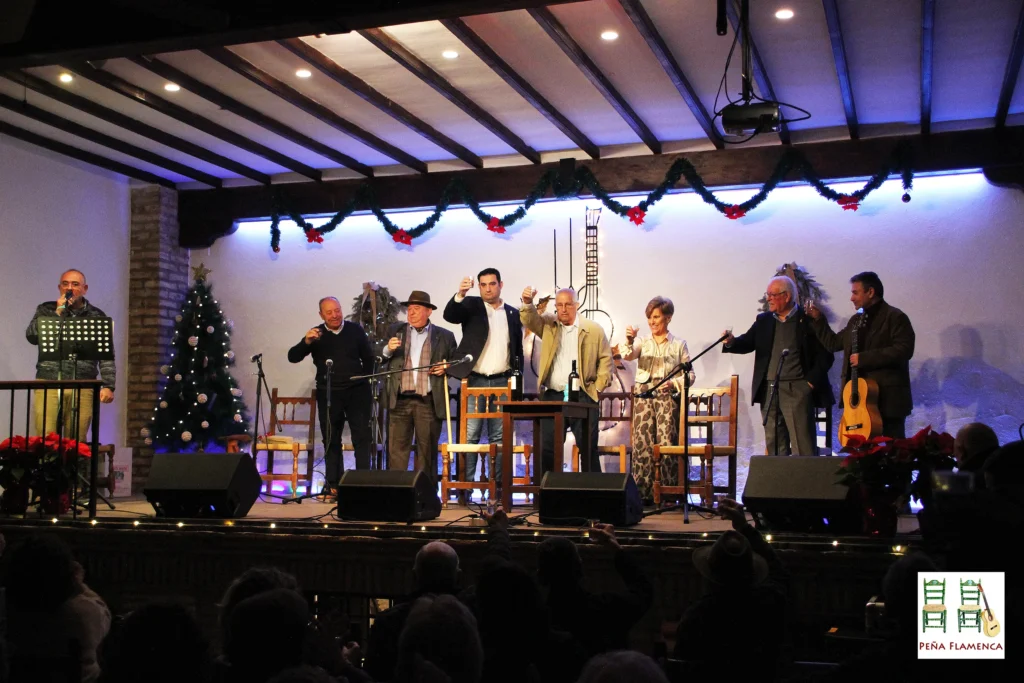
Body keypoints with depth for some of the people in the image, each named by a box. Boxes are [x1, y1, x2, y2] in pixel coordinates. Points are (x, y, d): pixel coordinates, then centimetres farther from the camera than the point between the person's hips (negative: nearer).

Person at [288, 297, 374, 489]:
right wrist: (306, 342, -25)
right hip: (328, 393, 0)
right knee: (331, 440, 6)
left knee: (362, 437, -1)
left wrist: (364, 379, 3)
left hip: (356, 391, 0)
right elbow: (293, 357, -8)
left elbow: (368, 358, 12)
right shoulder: (315, 335, 0)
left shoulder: (355, 330, 2)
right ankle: (333, 485, 11)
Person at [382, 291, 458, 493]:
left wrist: (445, 368, -9)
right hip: (400, 400, 1)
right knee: (396, 448, 0)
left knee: (427, 451, 5)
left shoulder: (444, 336, 9)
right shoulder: (395, 331, 13)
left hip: (429, 402, -1)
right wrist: (388, 350, -12)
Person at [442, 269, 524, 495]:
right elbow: (449, 315, -16)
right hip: (475, 381, -2)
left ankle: (498, 483, 9)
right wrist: (460, 294, -33)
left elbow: (518, 349, 15)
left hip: (502, 382, 2)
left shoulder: (513, 314, 12)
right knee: (469, 435, -3)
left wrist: (518, 380, 6)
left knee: (499, 437, 5)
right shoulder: (471, 306, 4)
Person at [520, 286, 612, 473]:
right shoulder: (548, 326, 9)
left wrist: (598, 387, 0)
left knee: (588, 449, 3)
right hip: (551, 396, 2)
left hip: (583, 397, -2)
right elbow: (529, 319, -8)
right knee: (546, 449, 5)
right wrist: (527, 303, -28)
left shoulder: (594, 329, 4)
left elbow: (605, 359, 7)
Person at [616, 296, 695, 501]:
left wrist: (673, 383, -10)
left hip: (668, 397, -1)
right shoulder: (642, 342, 12)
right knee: (643, 443, -4)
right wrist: (629, 341, -28)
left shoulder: (679, 344, 10)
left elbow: (690, 374, 8)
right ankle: (643, 491, 0)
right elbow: (627, 355, -8)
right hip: (643, 396, 1)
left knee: (666, 442, -8)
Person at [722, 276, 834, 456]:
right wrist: (731, 342, -15)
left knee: (803, 446, -6)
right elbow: (747, 343, 5)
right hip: (768, 389, 5)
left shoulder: (808, 320, -2)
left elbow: (825, 354, -4)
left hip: (797, 389, -5)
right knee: (774, 446, 9)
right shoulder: (764, 320, 13)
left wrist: (812, 380, -10)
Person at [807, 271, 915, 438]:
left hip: (888, 397, -8)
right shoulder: (856, 320, 16)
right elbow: (833, 343, 24)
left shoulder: (895, 317, -8)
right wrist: (818, 319, 14)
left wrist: (864, 358, -21)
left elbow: (904, 350, -20)